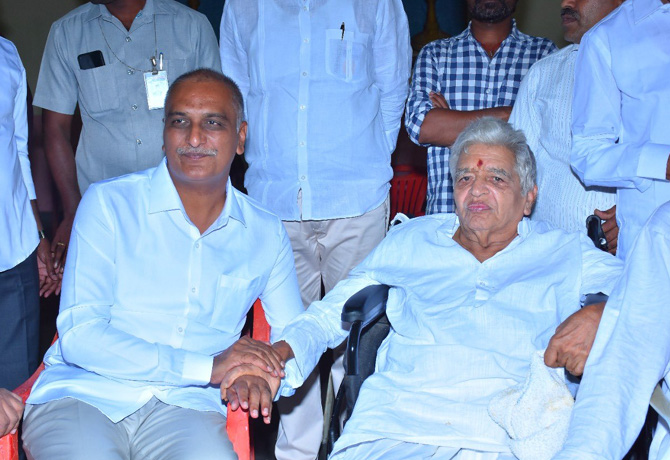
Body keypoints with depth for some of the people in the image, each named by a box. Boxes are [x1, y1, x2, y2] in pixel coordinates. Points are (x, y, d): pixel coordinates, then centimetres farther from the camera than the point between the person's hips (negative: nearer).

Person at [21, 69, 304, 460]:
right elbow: (78, 334, -7)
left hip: (185, 405, 2)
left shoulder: (266, 233, 11)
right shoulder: (109, 204, 1)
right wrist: (207, 366, -15)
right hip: (84, 396, -1)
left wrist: (262, 373, -9)